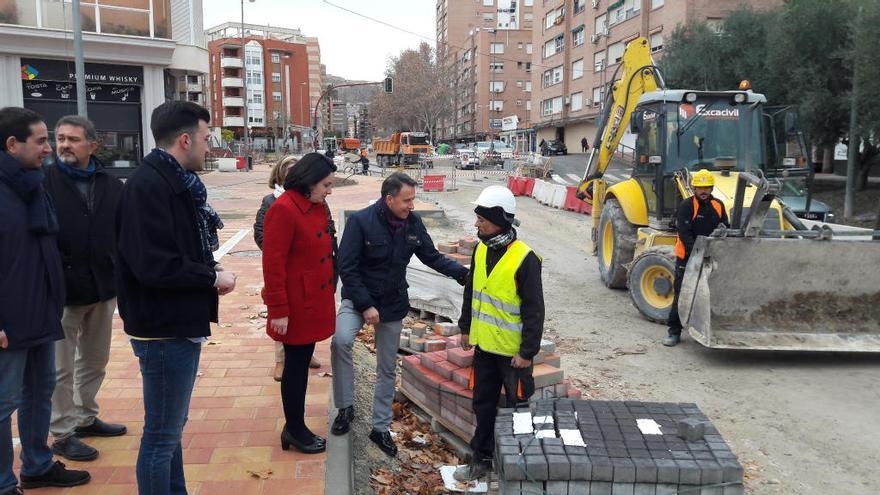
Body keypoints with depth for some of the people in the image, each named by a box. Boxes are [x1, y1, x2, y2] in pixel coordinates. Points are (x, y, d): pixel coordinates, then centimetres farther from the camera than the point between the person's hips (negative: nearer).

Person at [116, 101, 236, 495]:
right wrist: (213, 277, -15)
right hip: (165, 330, -10)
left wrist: (210, 272, -1)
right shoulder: (149, 185, -20)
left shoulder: (176, 181, 10)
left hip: (181, 324, 10)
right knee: (161, 435, 4)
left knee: (171, 427, 22)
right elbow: (155, 265, -29)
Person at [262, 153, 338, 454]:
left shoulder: (317, 206, 8)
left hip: (315, 302, 8)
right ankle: (294, 430, 21)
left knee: (302, 362, 16)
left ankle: (295, 426, 29)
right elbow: (273, 264, -20)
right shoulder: (284, 210, -19)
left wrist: (329, 291, 16)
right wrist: (278, 311, -19)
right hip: (296, 305, -8)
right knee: (296, 365, 5)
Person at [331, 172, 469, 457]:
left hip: (393, 304, 4)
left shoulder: (413, 224, -6)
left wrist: (463, 274, -10)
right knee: (341, 340, -33)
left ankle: (380, 427, 29)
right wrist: (365, 305, -23)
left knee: (387, 370, 12)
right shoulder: (361, 221, -19)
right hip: (358, 299, -4)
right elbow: (347, 267, -19)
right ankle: (345, 407, -11)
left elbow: (432, 257, 4)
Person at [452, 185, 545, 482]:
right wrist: (466, 328, 16)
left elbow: (534, 310, -17)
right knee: (483, 404, 17)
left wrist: (528, 351, -15)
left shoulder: (524, 259, -20)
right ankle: (481, 458, 33)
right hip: (484, 345, 6)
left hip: (512, 351, -6)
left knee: (517, 407, 9)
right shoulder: (481, 250, 1)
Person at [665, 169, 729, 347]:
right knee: (681, 295, -1)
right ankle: (674, 331, 6)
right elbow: (684, 234, -17)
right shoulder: (686, 206, -10)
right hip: (687, 258, -5)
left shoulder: (718, 205, 6)